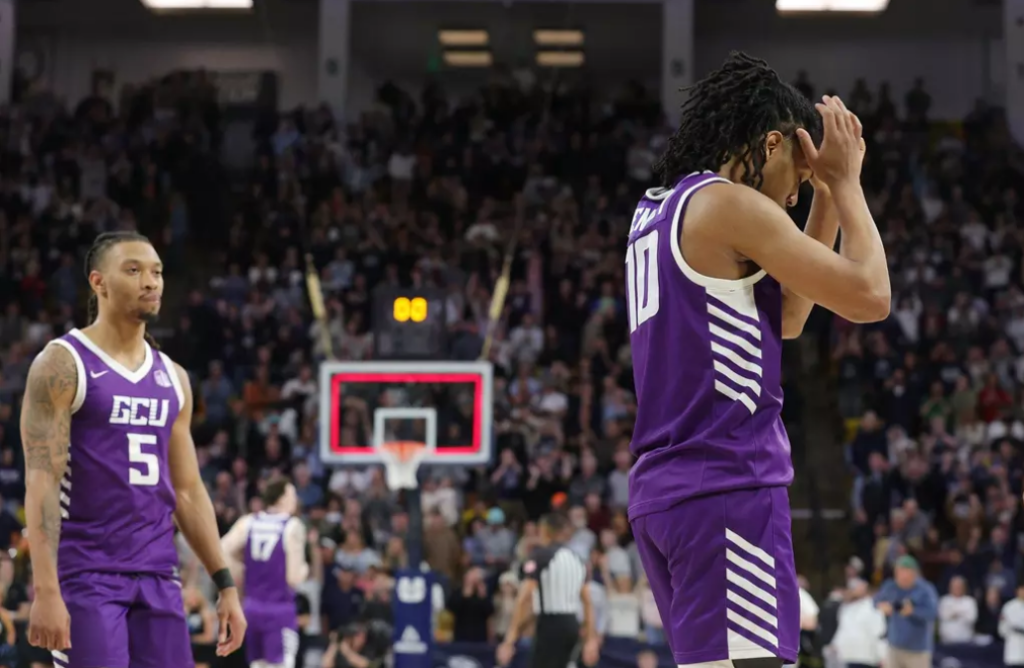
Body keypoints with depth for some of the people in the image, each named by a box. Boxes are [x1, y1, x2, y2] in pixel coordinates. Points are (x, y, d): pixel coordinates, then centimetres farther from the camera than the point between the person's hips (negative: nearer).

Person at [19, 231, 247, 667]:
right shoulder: (63, 364, -6)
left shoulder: (172, 378, 14)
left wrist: (225, 584, 11)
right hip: (86, 577, -6)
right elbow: (41, 481, -13)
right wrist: (46, 590, -21)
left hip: (159, 577, 6)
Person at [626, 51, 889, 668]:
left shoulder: (657, 210, 20)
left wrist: (827, 196, 22)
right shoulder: (730, 204, -8)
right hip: (727, 484, -10)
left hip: (664, 488, 10)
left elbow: (786, 316, 27)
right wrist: (845, 180, 3)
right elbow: (869, 296, -9)